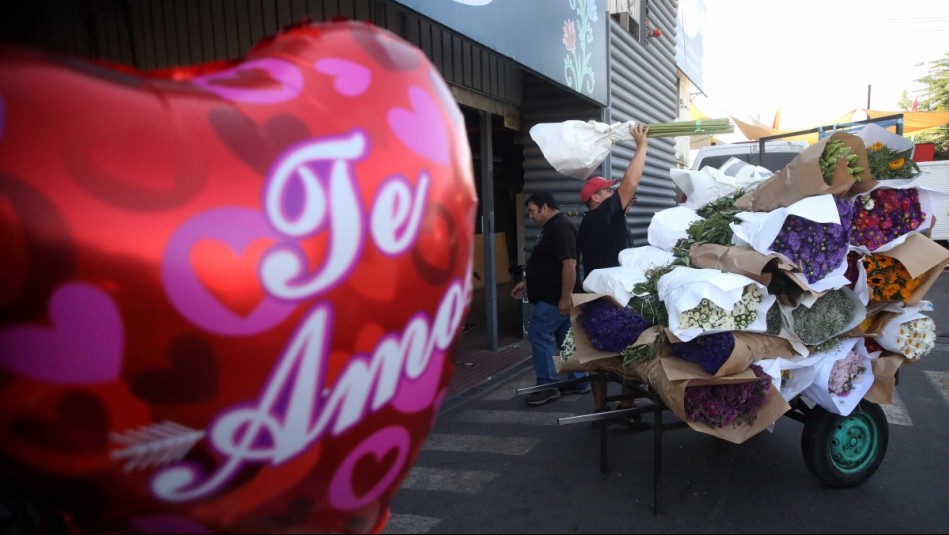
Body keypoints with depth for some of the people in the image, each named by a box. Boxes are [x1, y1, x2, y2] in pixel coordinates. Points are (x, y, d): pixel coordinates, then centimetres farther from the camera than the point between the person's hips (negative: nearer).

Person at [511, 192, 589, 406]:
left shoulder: (561, 227, -17)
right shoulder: (551, 227, 16)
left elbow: (569, 263, -25)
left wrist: (566, 297, -27)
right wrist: (526, 283, 21)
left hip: (555, 297, -10)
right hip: (554, 295, 10)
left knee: (538, 334, -8)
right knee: (566, 338, 13)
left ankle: (549, 386, 0)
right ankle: (578, 381, 21)